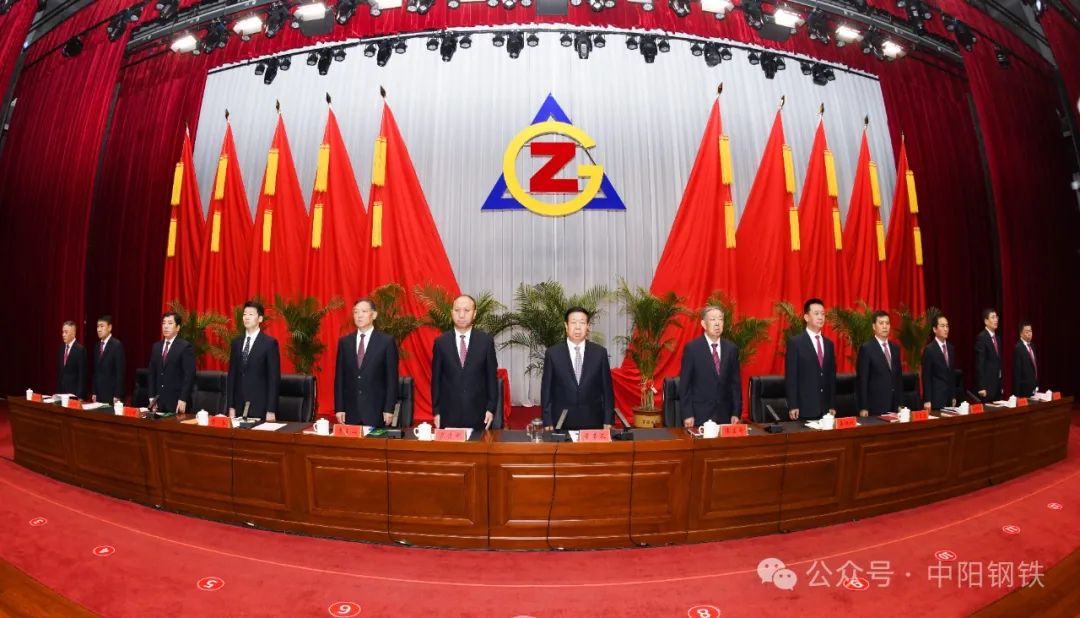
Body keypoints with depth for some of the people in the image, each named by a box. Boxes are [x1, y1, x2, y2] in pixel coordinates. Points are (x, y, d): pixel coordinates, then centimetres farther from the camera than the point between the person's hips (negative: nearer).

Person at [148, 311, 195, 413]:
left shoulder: (185, 347, -7)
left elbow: (189, 375, -12)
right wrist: (152, 397, 7)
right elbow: (152, 373, 14)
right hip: (159, 401, 5)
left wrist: (183, 400, -17)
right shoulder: (156, 346, 13)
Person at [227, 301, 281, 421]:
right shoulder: (236, 342, 10)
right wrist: (231, 406, 5)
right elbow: (232, 374, 10)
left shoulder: (270, 343, -6)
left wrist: (271, 410, -12)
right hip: (238, 406, 4)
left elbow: (274, 378, -9)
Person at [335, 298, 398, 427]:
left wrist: (389, 409, -8)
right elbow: (339, 377, 8)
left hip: (376, 411, -3)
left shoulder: (387, 341, -4)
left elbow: (392, 378, -4)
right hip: (350, 411, 3)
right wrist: (339, 408, 3)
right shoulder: (344, 341, 7)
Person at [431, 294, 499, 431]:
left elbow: (492, 377, 1)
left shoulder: (486, 341, -2)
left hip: (477, 413, 0)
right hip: (448, 413, 1)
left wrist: (491, 408, -2)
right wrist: (436, 411, 2)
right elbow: (436, 379, 4)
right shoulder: (441, 342, 1)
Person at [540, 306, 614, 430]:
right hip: (562, 422, -1)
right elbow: (546, 389, 0)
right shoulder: (552, 353, -2)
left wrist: (608, 421, 1)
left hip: (593, 422, 1)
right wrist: (548, 422, -4)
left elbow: (607, 388, 3)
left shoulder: (600, 352, 0)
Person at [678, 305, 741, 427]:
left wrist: (736, 413, 3)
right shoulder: (691, 348, -7)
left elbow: (735, 383, 8)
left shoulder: (731, 348, 5)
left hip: (725, 415, 3)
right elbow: (684, 384, -7)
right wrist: (687, 415, -10)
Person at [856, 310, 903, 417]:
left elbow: (899, 376, 16)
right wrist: (863, 408, -13)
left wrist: (900, 403, 12)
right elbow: (862, 380, -10)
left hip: (894, 405, 6)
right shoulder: (866, 348, -8)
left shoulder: (895, 348, 12)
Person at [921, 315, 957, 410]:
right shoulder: (929, 349, -11)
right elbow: (926, 377, -12)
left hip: (949, 397, 6)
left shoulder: (950, 348, 10)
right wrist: (927, 400, -14)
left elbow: (952, 373, 15)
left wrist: (954, 396, 14)